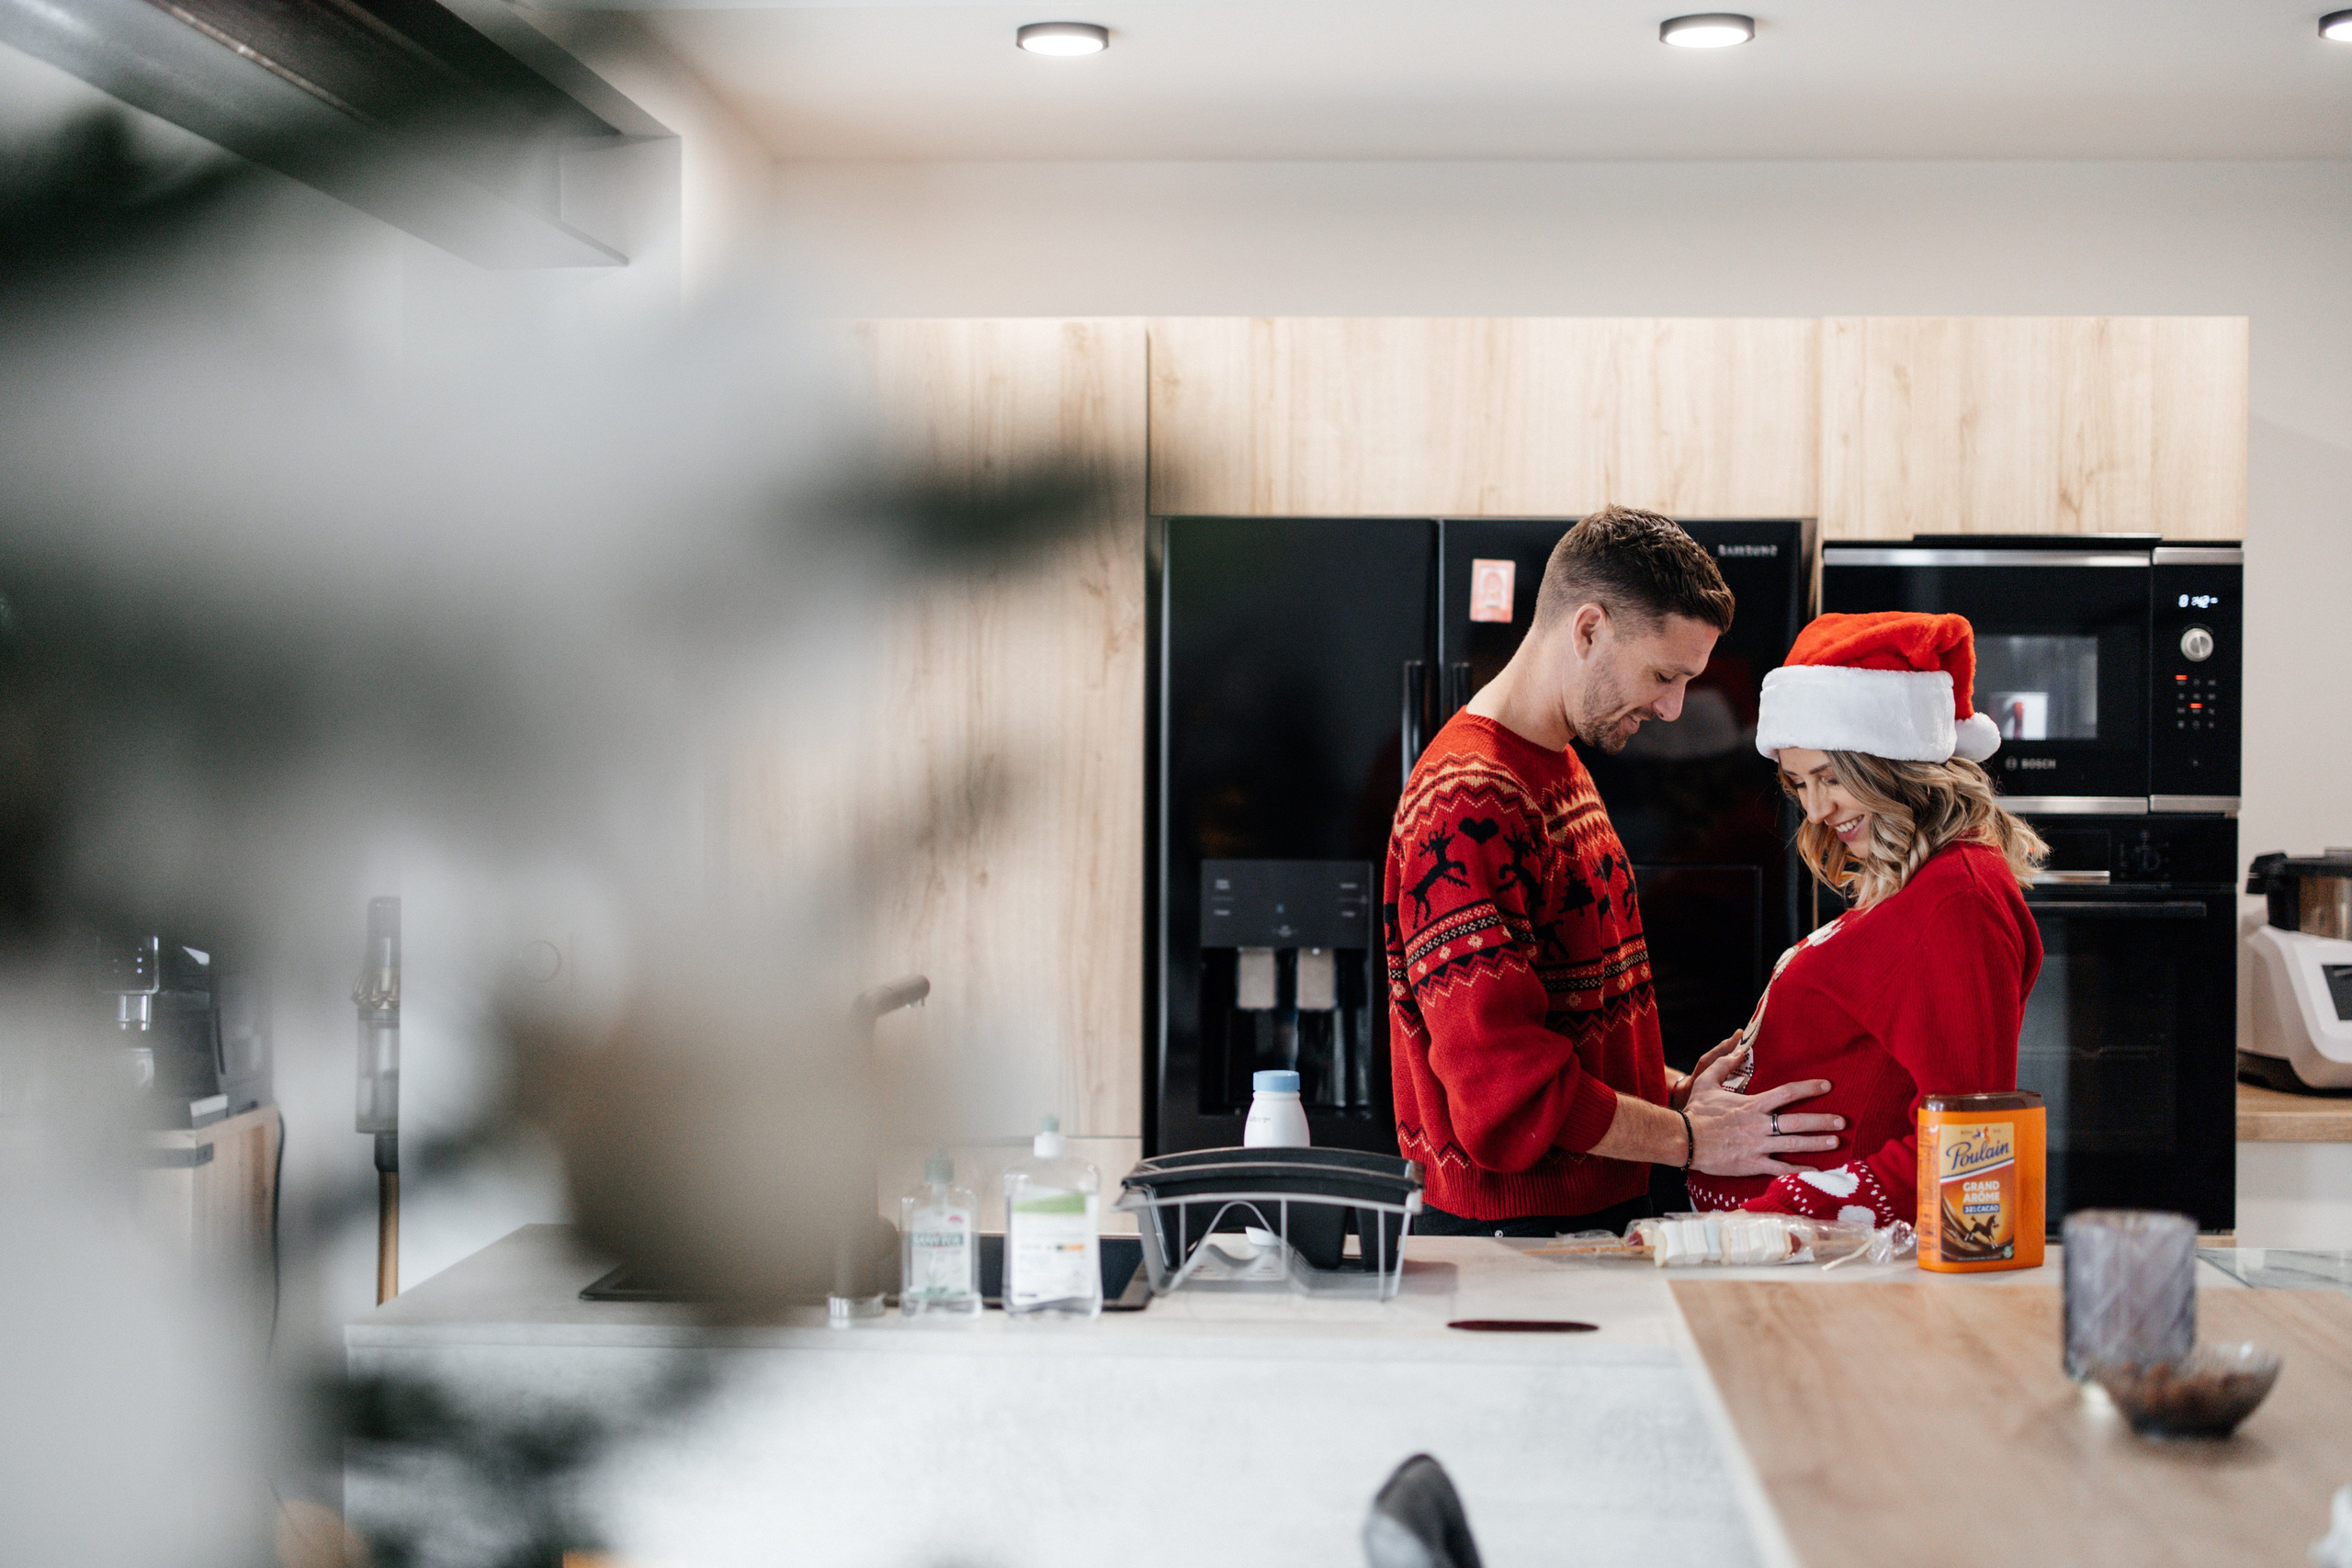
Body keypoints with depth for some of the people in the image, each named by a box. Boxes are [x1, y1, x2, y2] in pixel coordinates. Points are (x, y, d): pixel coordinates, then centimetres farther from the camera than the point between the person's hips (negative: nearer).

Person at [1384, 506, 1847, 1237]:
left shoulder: (1559, 767, 15)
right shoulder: (1468, 803, -18)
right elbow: (1503, 1086, -22)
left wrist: (1672, 1089, 7)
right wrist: (1690, 1138, -13)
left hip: (1598, 1212, 9)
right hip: (1509, 1228, -9)